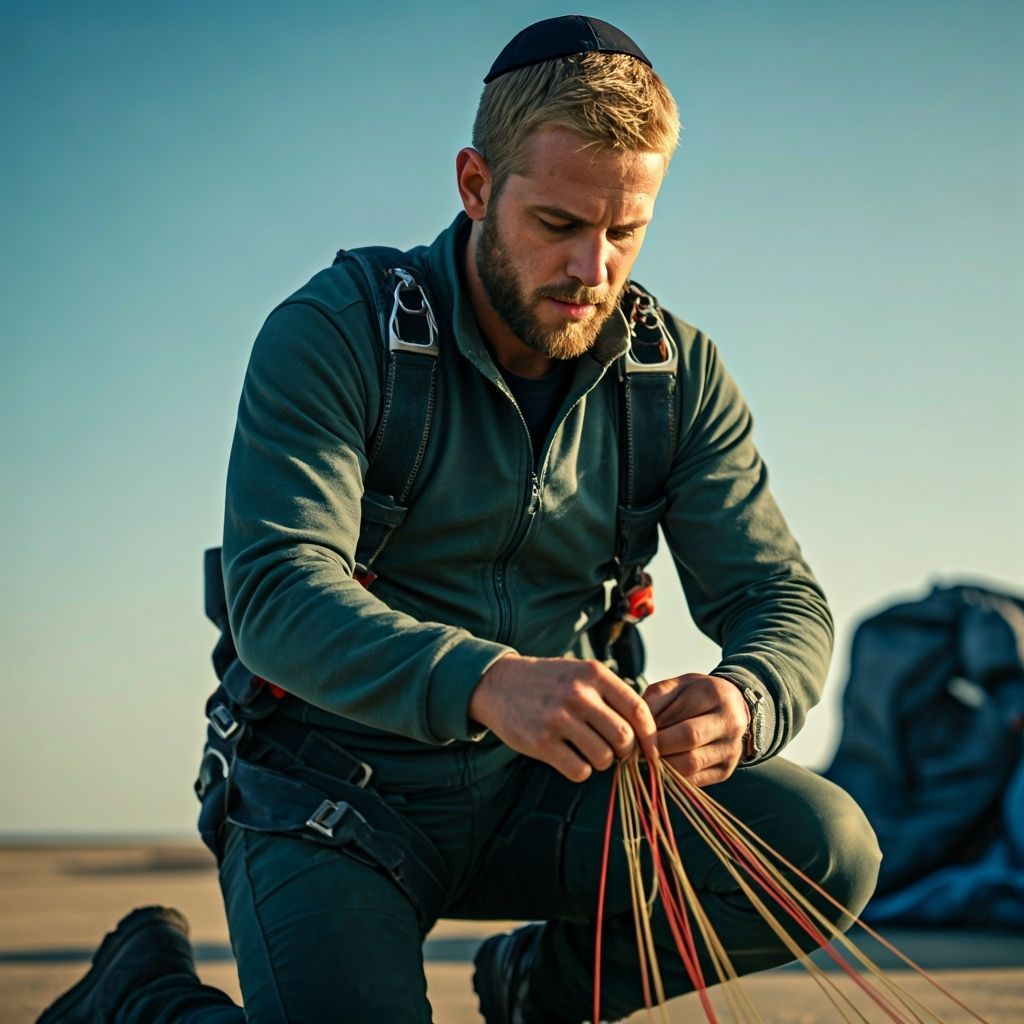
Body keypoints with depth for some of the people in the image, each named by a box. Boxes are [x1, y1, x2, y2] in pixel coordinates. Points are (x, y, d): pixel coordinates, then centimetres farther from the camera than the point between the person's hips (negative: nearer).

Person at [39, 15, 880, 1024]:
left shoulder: (679, 374, 2)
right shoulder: (331, 335, -13)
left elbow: (783, 600, -1)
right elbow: (277, 593, -25)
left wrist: (744, 700, -27)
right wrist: (487, 682, -43)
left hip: (538, 787, 4)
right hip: (333, 786, -4)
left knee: (825, 847, -17)